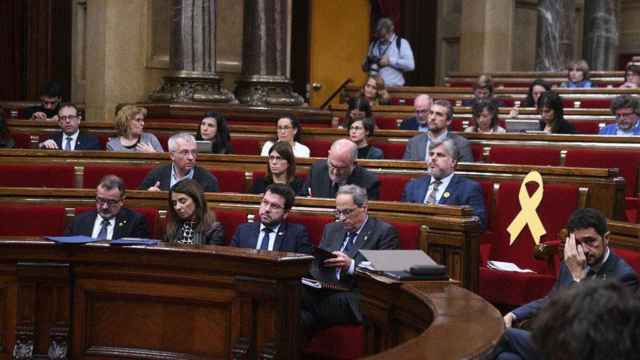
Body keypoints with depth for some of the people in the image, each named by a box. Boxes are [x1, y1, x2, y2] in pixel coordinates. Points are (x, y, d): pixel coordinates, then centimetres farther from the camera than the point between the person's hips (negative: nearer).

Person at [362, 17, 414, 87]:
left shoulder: (401, 43, 3)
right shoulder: (374, 44, 16)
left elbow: (410, 65, -8)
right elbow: (365, 68, 21)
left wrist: (390, 61, -12)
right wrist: (369, 60, -1)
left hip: (394, 88, -3)